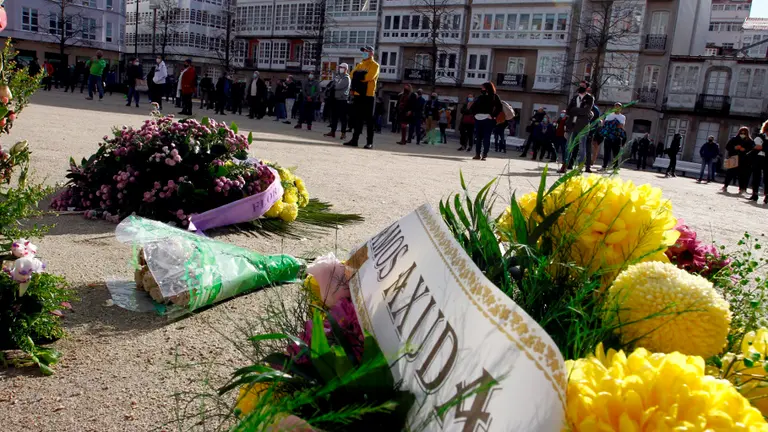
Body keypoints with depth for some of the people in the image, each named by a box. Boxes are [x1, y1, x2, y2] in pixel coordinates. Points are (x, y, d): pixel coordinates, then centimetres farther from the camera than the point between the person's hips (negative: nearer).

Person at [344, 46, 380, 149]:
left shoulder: (374, 65, -3)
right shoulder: (360, 65, 19)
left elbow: (369, 76, -18)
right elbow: (353, 74, 7)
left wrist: (358, 75, -6)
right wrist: (362, 75, -10)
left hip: (368, 95, -6)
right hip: (358, 95, 6)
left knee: (369, 120, -3)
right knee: (358, 118, 9)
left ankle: (370, 142, -1)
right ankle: (355, 139, 13)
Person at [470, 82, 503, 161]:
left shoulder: (494, 97, 3)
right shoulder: (481, 97, 16)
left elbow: (499, 108, -5)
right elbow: (473, 107, 20)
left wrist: (493, 116, -11)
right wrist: (475, 113, 4)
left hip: (488, 120, -5)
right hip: (478, 119, 5)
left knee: (486, 138, -5)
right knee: (478, 137, 5)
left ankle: (484, 155, -3)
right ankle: (477, 154, 11)